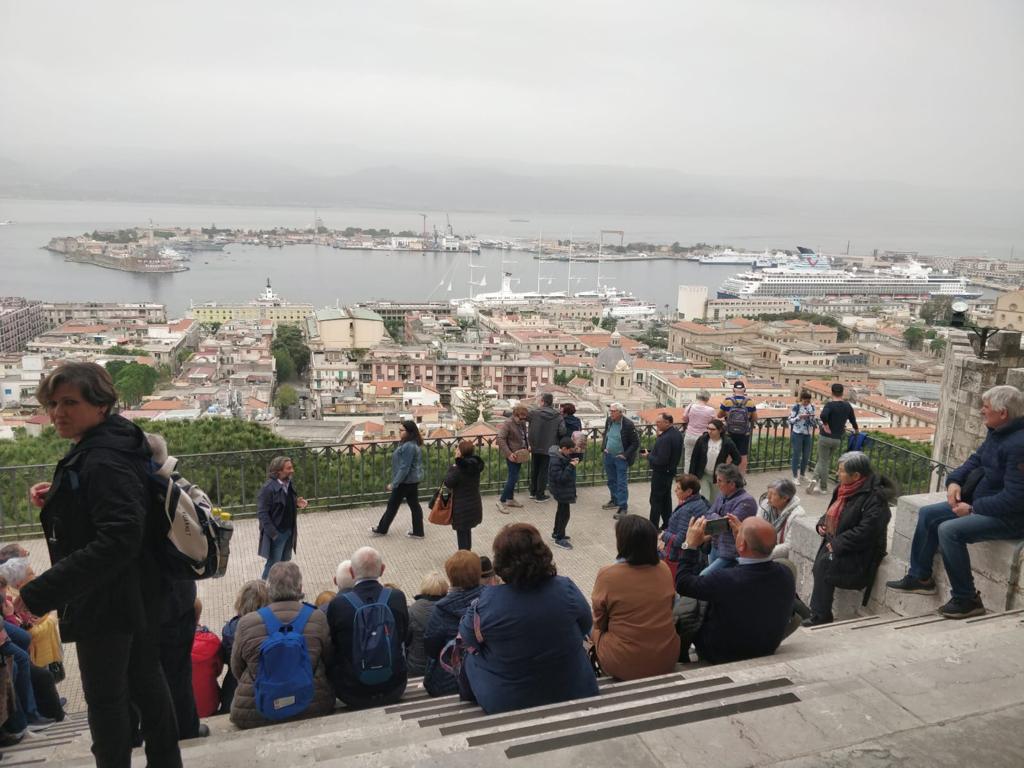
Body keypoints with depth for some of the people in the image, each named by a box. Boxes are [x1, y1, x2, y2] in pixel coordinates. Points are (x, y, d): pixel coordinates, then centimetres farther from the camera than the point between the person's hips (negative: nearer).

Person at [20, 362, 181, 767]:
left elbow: (119, 539, -33)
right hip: (138, 593, 10)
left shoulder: (103, 462, -24)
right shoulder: (91, 451, 7)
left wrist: (42, 591, -33)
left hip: (109, 600, -10)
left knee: (105, 695, 5)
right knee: (145, 679, 21)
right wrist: (58, 496, 3)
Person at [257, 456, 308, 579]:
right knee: (273, 565, 2)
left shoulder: (289, 484, 5)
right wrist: (273, 533, -22)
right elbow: (262, 513, -20)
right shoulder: (268, 488, -20)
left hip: (289, 532, 8)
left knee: (285, 564, 17)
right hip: (276, 534, -8)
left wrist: (297, 504, -2)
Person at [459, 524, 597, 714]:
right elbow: (586, 627, 2)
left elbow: (467, 639, -4)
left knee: (469, 657, 22)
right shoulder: (567, 589, -17)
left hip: (505, 703, -2)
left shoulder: (487, 601, -22)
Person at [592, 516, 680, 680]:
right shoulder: (665, 569, -5)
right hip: (667, 661, 4)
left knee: (595, 629, 20)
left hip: (623, 667, -3)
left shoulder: (607, 575, -16)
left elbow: (599, 623, -2)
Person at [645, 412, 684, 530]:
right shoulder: (677, 433, 3)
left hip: (661, 473, -10)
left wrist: (649, 455, -13)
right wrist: (659, 437, 1)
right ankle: (667, 524, 26)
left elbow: (661, 461, -29)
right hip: (671, 470, 10)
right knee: (666, 498, 18)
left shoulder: (665, 438, -28)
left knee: (656, 501, 1)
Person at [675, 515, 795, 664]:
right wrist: (742, 535, 6)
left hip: (721, 657, -5)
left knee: (687, 603, 15)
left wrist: (690, 545, -11)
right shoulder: (786, 575, -22)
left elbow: (683, 583, -20)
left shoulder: (724, 580, -38)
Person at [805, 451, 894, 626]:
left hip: (860, 556, -7)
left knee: (824, 563, -26)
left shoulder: (875, 497, -16)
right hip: (835, 545, 8)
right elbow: (833, 512, 25)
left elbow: (865, 532, -23)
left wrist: (837, 544, -20)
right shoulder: (845, 488, 10)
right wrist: (822, 523, 5)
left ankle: (820, 618, -17)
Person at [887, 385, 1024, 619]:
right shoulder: (997, 433, 4)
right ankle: (920, 577, 16)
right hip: (981, 502, 11)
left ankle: (967, 600, -12)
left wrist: (973, 509, -21)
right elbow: (976, 459, 15)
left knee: (949, 530, -27)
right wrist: (954, 481, -4)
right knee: (928, 514, 8)